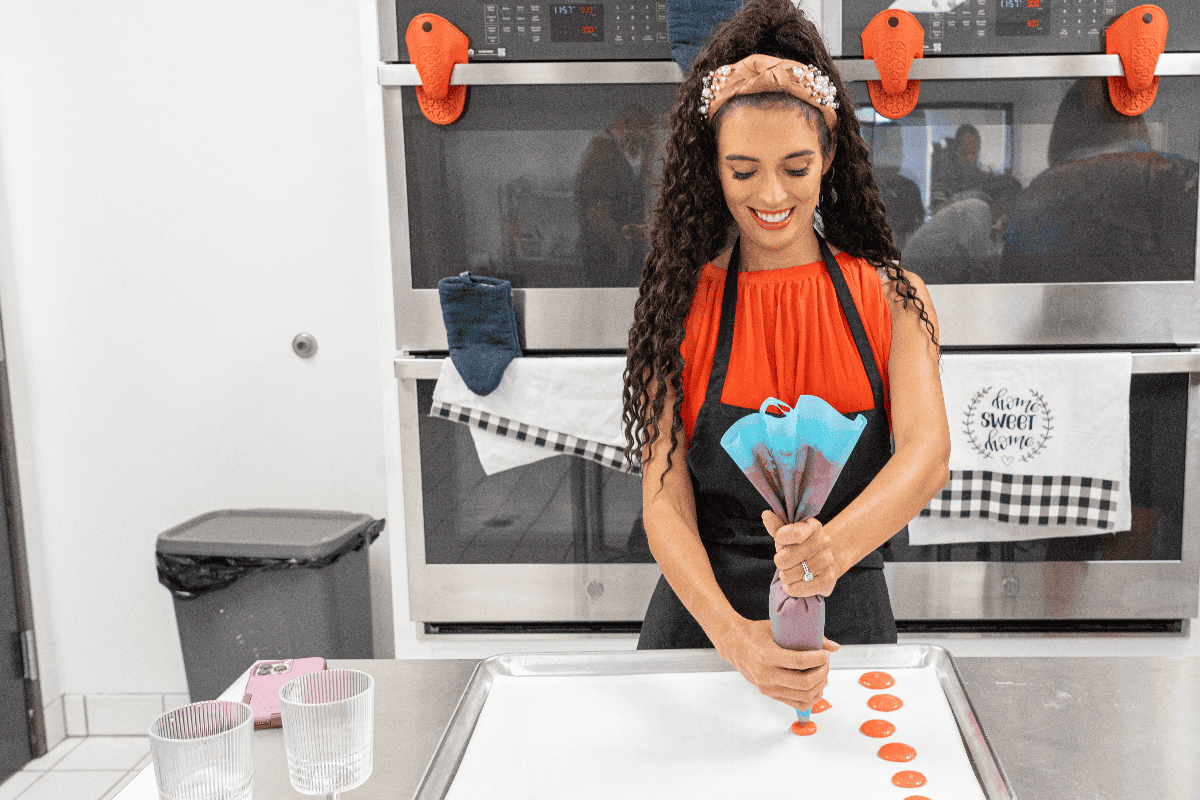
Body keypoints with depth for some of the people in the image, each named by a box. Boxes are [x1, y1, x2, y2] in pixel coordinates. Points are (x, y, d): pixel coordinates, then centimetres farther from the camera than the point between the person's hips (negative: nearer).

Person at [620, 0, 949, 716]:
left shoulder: (890, 296, 1)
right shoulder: (683, 303, -1)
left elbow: (927, 450, -14)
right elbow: (664, 497, -8)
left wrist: (836, 544, -35)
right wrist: (733, 632, -26)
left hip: (847, 613, 1)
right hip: (707, 616, 0)